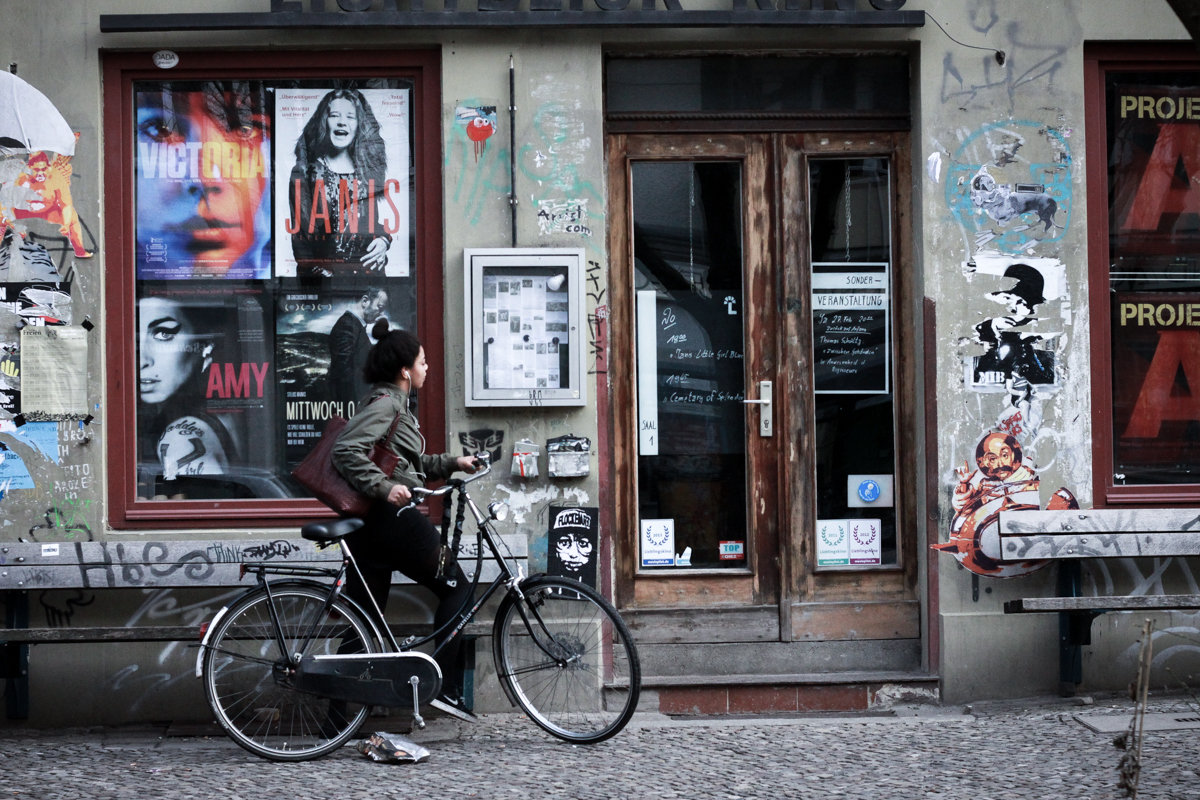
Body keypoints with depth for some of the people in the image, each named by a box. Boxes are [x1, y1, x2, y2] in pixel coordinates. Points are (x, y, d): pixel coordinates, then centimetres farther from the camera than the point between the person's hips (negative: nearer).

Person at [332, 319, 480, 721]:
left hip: (370, 525, 10)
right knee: (456, 586, 6)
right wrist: (385, 488, -27)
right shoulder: (386, 403, -11)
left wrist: (452, 463, 22)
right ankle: (444, 685, 0)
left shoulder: (390, 402, 21)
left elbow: (413, 465, 30)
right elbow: (347, 450, -24)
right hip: (393, 518, -10)